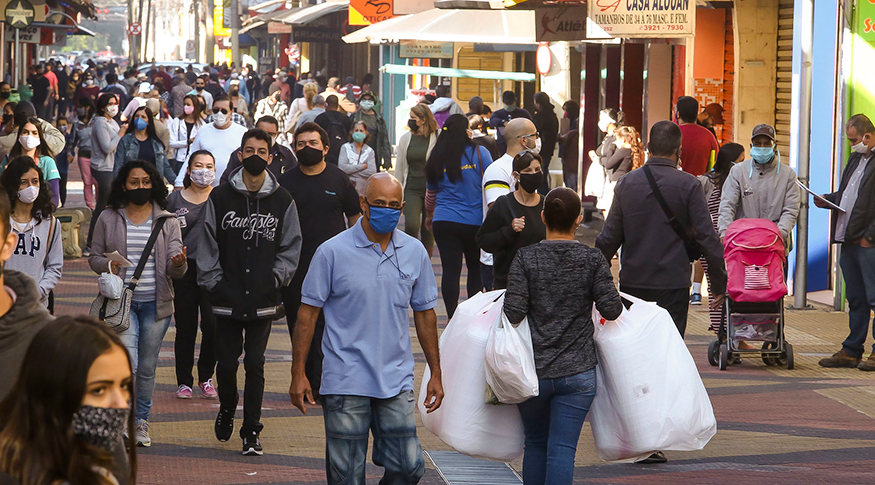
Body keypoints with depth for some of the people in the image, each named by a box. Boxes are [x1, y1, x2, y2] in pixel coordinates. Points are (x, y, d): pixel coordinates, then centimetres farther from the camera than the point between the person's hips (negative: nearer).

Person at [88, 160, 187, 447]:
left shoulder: (167, 222, 4)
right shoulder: (108, 219, 3)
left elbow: (175, 270, -1)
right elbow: (94, 257, 9)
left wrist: (178, 264, -25)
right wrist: (107, 265, -14)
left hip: (155, 303, 2)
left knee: (147, 367, 8)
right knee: (127, 363, -16)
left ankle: (141, 421, 23)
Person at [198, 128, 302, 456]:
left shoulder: (282, 201, 4)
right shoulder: (220, 198, 2)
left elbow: (291, 247, 9)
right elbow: (207, 245, 3)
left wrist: (276, 278, -2)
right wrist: (213, 282, -4)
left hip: (263, 302, 0)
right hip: (227, 299, 0)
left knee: (255, 364, 0)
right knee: (226, 363, 5)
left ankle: (251, 431, 9)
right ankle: (227, 409, 34)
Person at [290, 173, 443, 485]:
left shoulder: (415, 253, 6)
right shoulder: (333, 252, -5)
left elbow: (425, 313, 15)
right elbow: (308, 313, -1)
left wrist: (435, 373, 14)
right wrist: (298, 374, -5)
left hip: (397, 381, 3)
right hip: (345, 384, -3)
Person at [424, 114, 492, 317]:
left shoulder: (437, 158, 3)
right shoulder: (480, 153, -6)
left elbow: (431, 193, 17)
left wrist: (429, 216, 34)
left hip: (444, 223, 1)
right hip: (475, 222, -1)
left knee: (450, 270, 1)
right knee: (475, 268, 14)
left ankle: (452, 316, -1)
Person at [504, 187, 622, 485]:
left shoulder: (526, 258, -6)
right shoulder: (592, 259, -5)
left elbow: (513, 313, -12)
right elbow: (611, 310, -7)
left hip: (532, 371, 1)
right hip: (578, 371, -1)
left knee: (535, 444, 17)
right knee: (562, 449, -2)